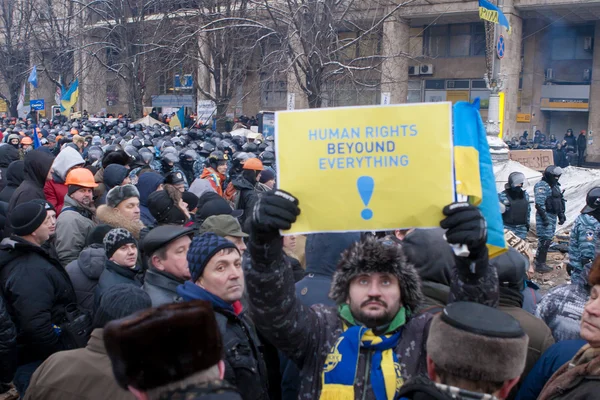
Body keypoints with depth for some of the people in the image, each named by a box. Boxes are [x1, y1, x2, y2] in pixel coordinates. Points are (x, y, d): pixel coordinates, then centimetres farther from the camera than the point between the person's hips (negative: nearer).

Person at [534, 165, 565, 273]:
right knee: (545, 240, -10)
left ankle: (542, 263, 21)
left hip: (553, 216, 10)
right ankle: (539, 265, -5)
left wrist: (561, 215, 21)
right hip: (545, 216, -10)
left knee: (548, 240, 13)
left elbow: (559, 201, 25)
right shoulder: (542, 186, -14)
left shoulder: (555, 186, 17)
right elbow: (539, 203, -21)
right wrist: (544, 218, -24)